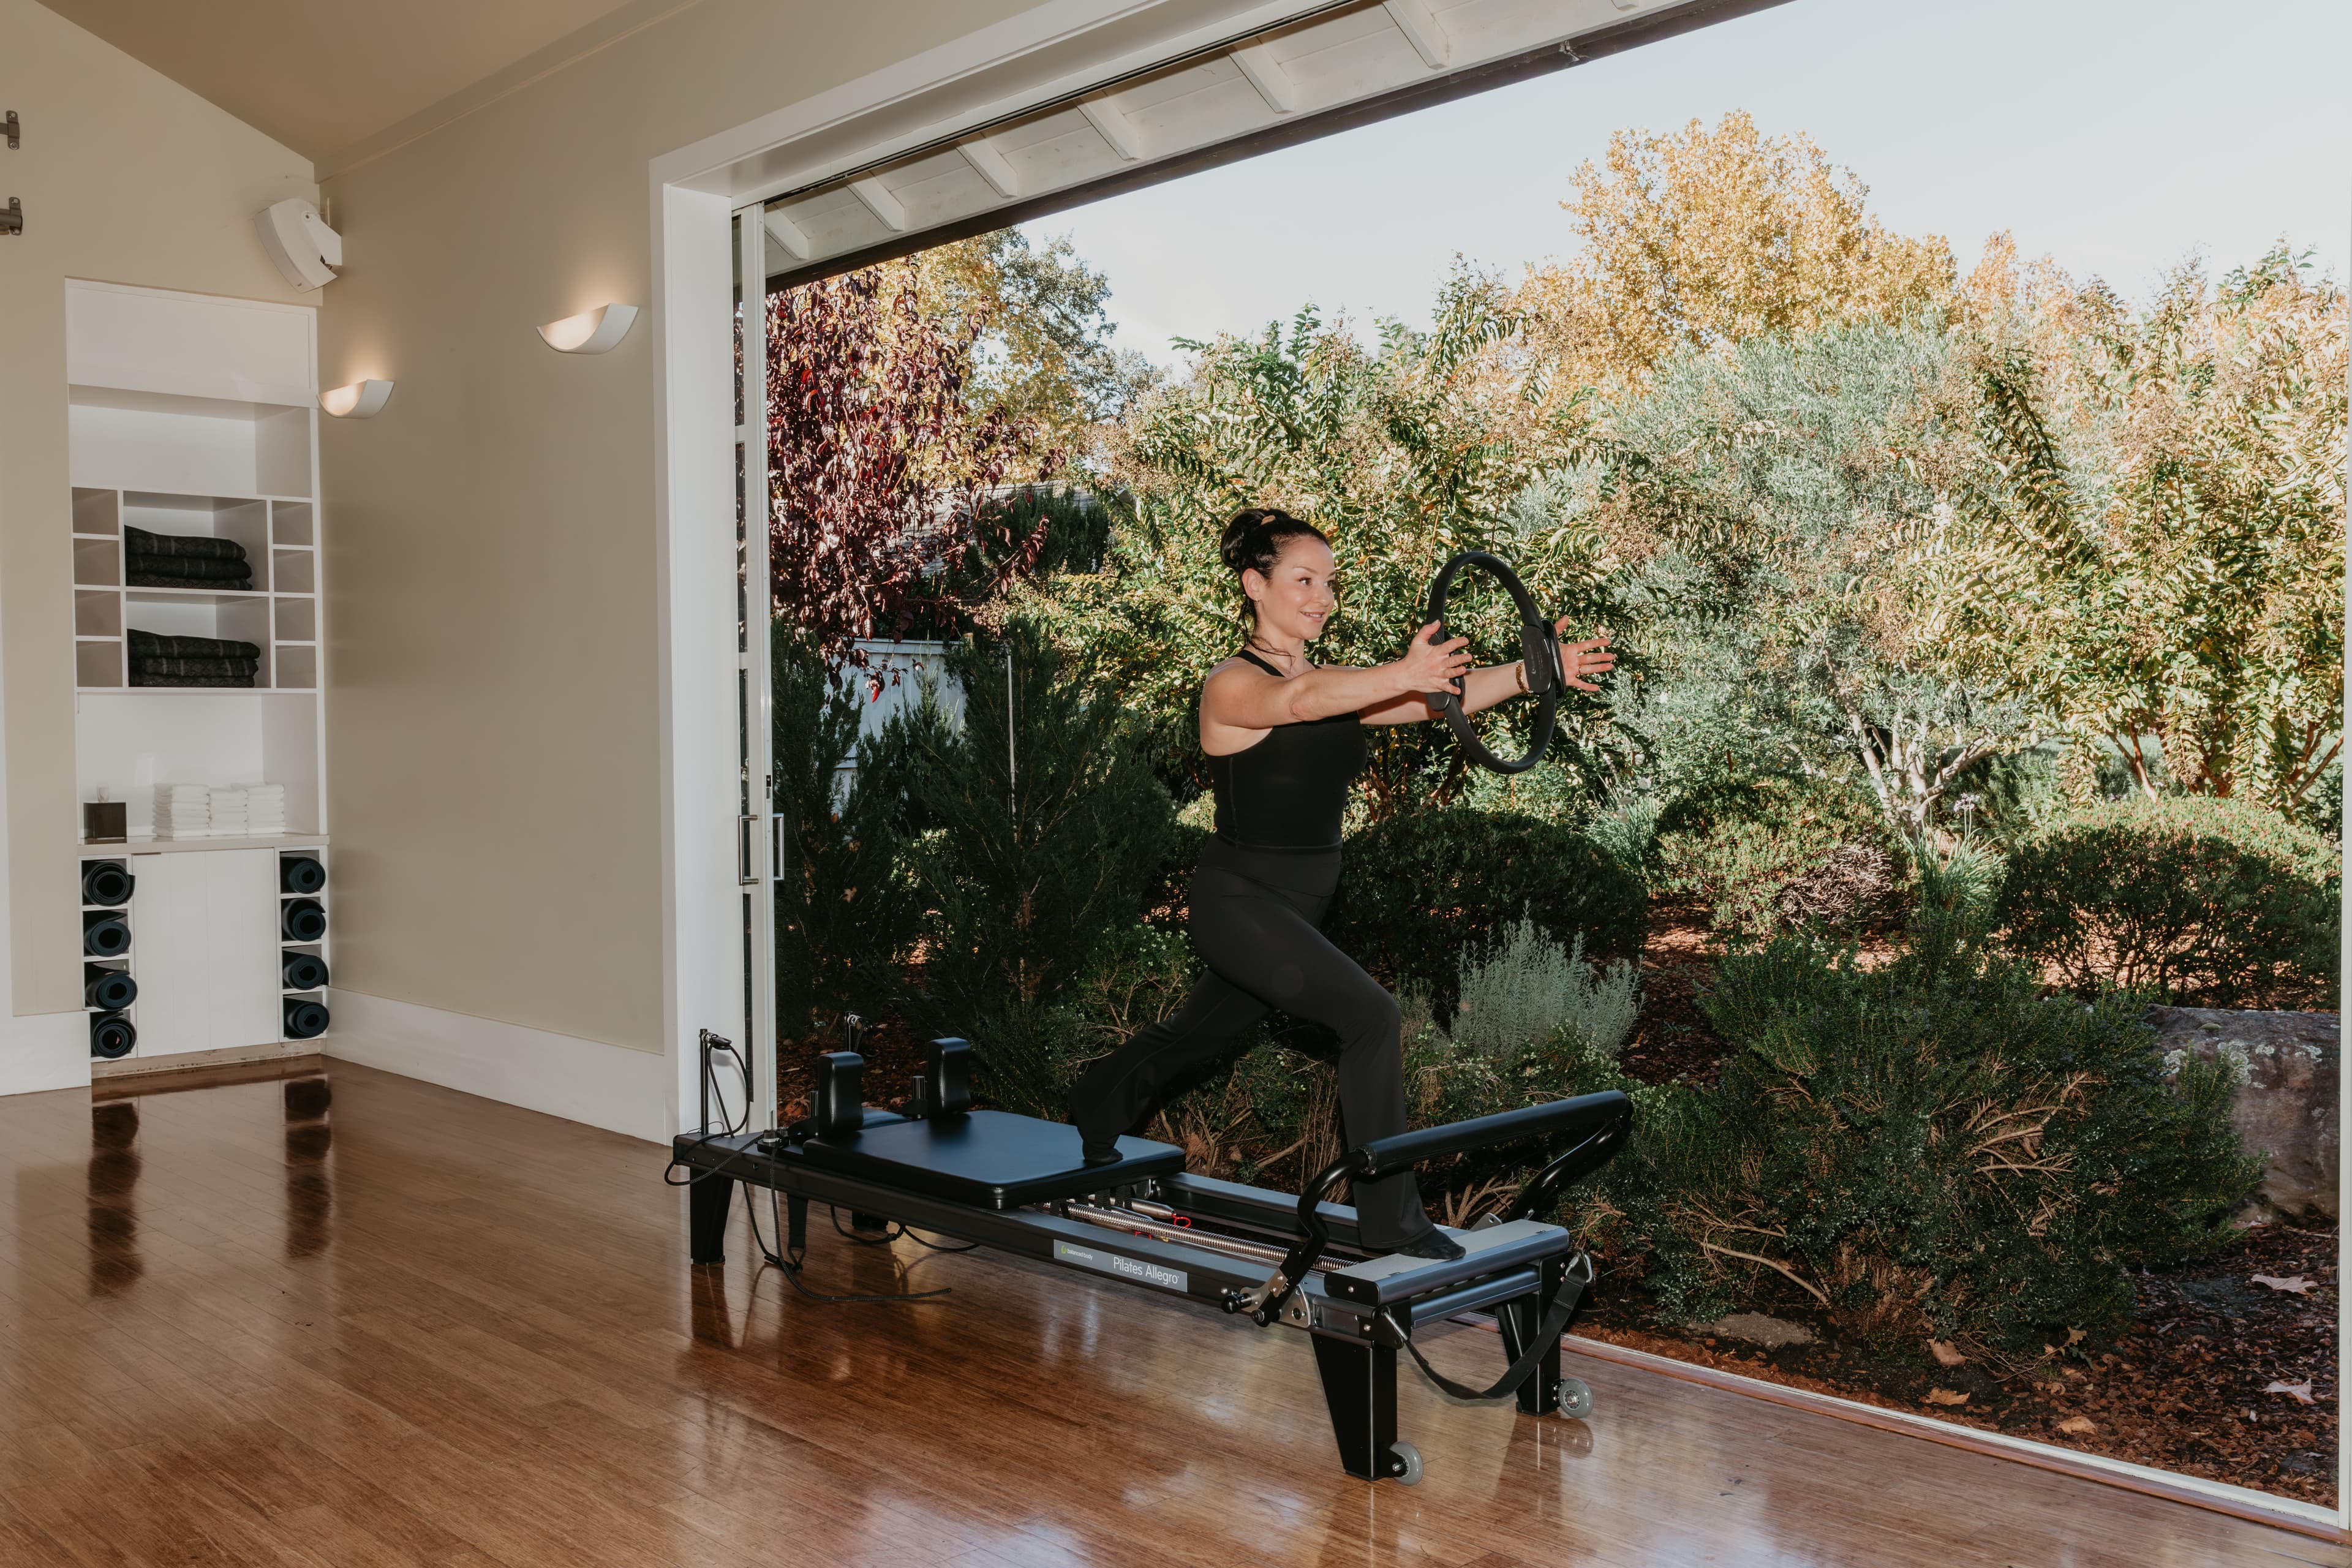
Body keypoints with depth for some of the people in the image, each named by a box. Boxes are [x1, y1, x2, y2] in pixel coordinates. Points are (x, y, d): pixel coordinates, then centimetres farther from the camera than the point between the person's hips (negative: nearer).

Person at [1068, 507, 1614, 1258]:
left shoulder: (1333, 684, 6)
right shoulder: (1231, 686, -15)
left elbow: (1443, 701, -8)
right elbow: (1298, 702, -39)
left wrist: (1534, 672, -24)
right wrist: (1402, 675, -56)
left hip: (1298, 907, 8)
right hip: (1237, 900, -8)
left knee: (1205, 1032, 26)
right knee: (1370, 1016, -21)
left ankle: (1098, 1104, 55)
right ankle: (1390, 1217, -11)